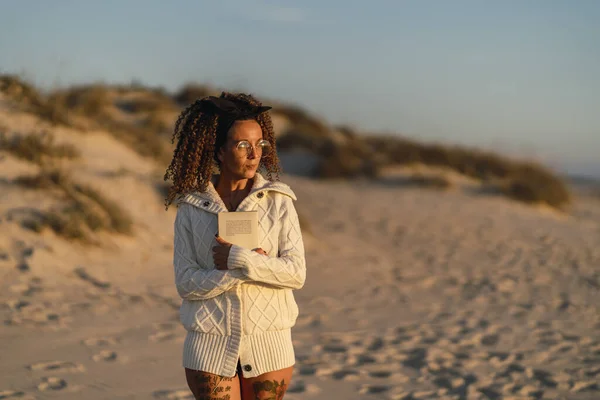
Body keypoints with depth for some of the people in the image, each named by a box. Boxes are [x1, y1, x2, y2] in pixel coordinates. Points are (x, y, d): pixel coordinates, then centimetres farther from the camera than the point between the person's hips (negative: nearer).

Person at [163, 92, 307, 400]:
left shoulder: (279, 201, 0)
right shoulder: (190, 207, 1)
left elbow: (296, 273, -9)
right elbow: (186, 282, -6)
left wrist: (238, 259, -19)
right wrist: (242, 272, -17)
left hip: (269, 342, 1)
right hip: (211, 342, 0)